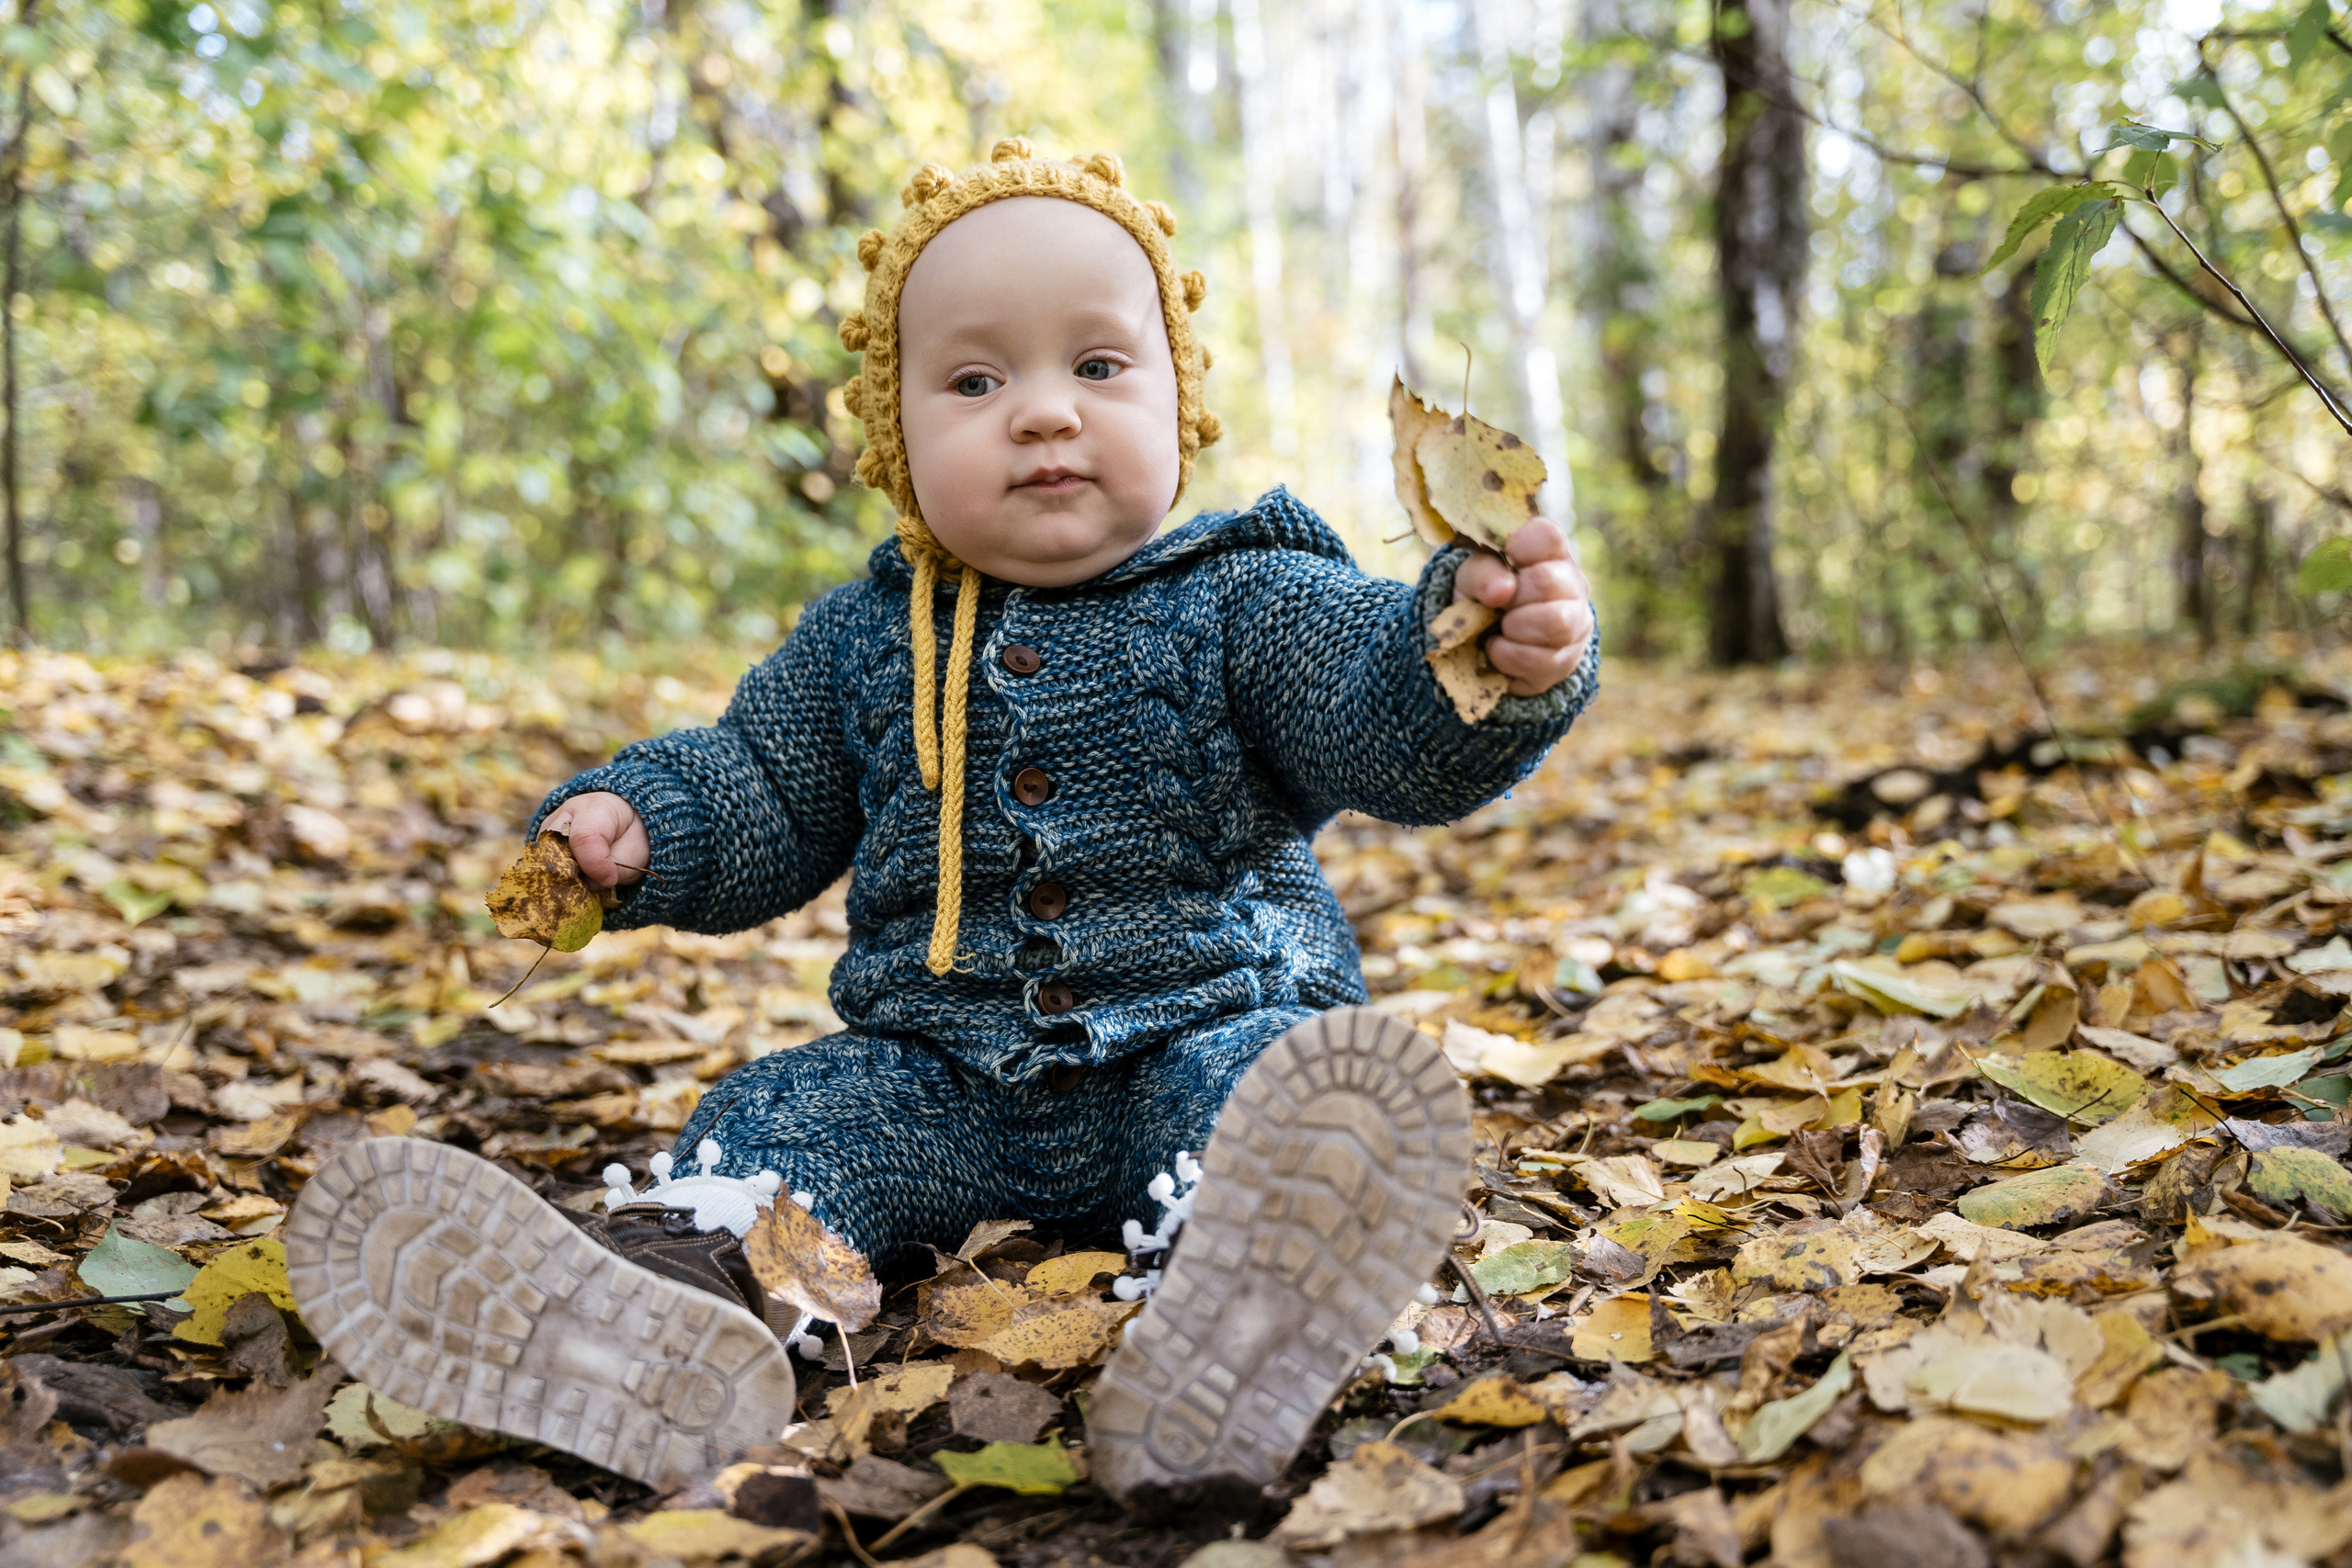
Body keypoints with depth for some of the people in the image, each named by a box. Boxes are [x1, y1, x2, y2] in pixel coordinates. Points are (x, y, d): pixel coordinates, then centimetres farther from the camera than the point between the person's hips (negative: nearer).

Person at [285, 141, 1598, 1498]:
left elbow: (1397, 723, -16)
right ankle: (679, 1279, -45)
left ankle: (1241, 1315, -60)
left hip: (1201, 1040, -3)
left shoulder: (1250, 604, -3)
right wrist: (632, 822, -3)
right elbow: (756, 797, 18)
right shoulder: (863, 640, 9)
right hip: (943, 1077, 4)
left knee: (1268, 1093, -32)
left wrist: (1501, 657, -39)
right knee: (786, 1113, -18)